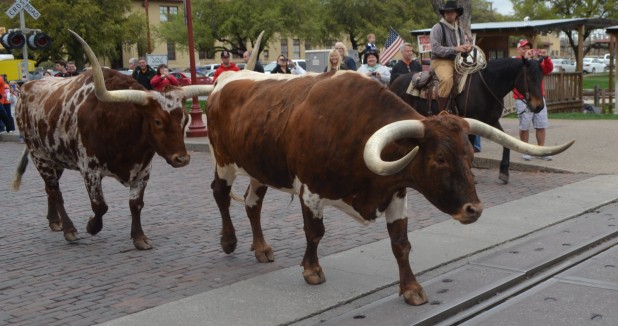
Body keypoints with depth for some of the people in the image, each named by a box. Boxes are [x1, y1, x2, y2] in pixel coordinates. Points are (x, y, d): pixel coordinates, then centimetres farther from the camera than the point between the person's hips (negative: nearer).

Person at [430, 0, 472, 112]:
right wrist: (455, 49, -22)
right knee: (447, 79, -36)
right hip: (440, 61, -7)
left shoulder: (459, 30, 16)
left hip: (457, 61, 7)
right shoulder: (437, 28, -5)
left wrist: (467, 47, -7)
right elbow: (435, 48, -15)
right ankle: (441, 113, -28)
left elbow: (464, 45, 19)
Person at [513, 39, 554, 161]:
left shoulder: (537, 62, 14)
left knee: (541, 126, 4)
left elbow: (548, 69, -1)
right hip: (523, 100, -4)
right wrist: (525, 59, -29)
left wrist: (546, 58, -18)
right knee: (524, 127, 1)